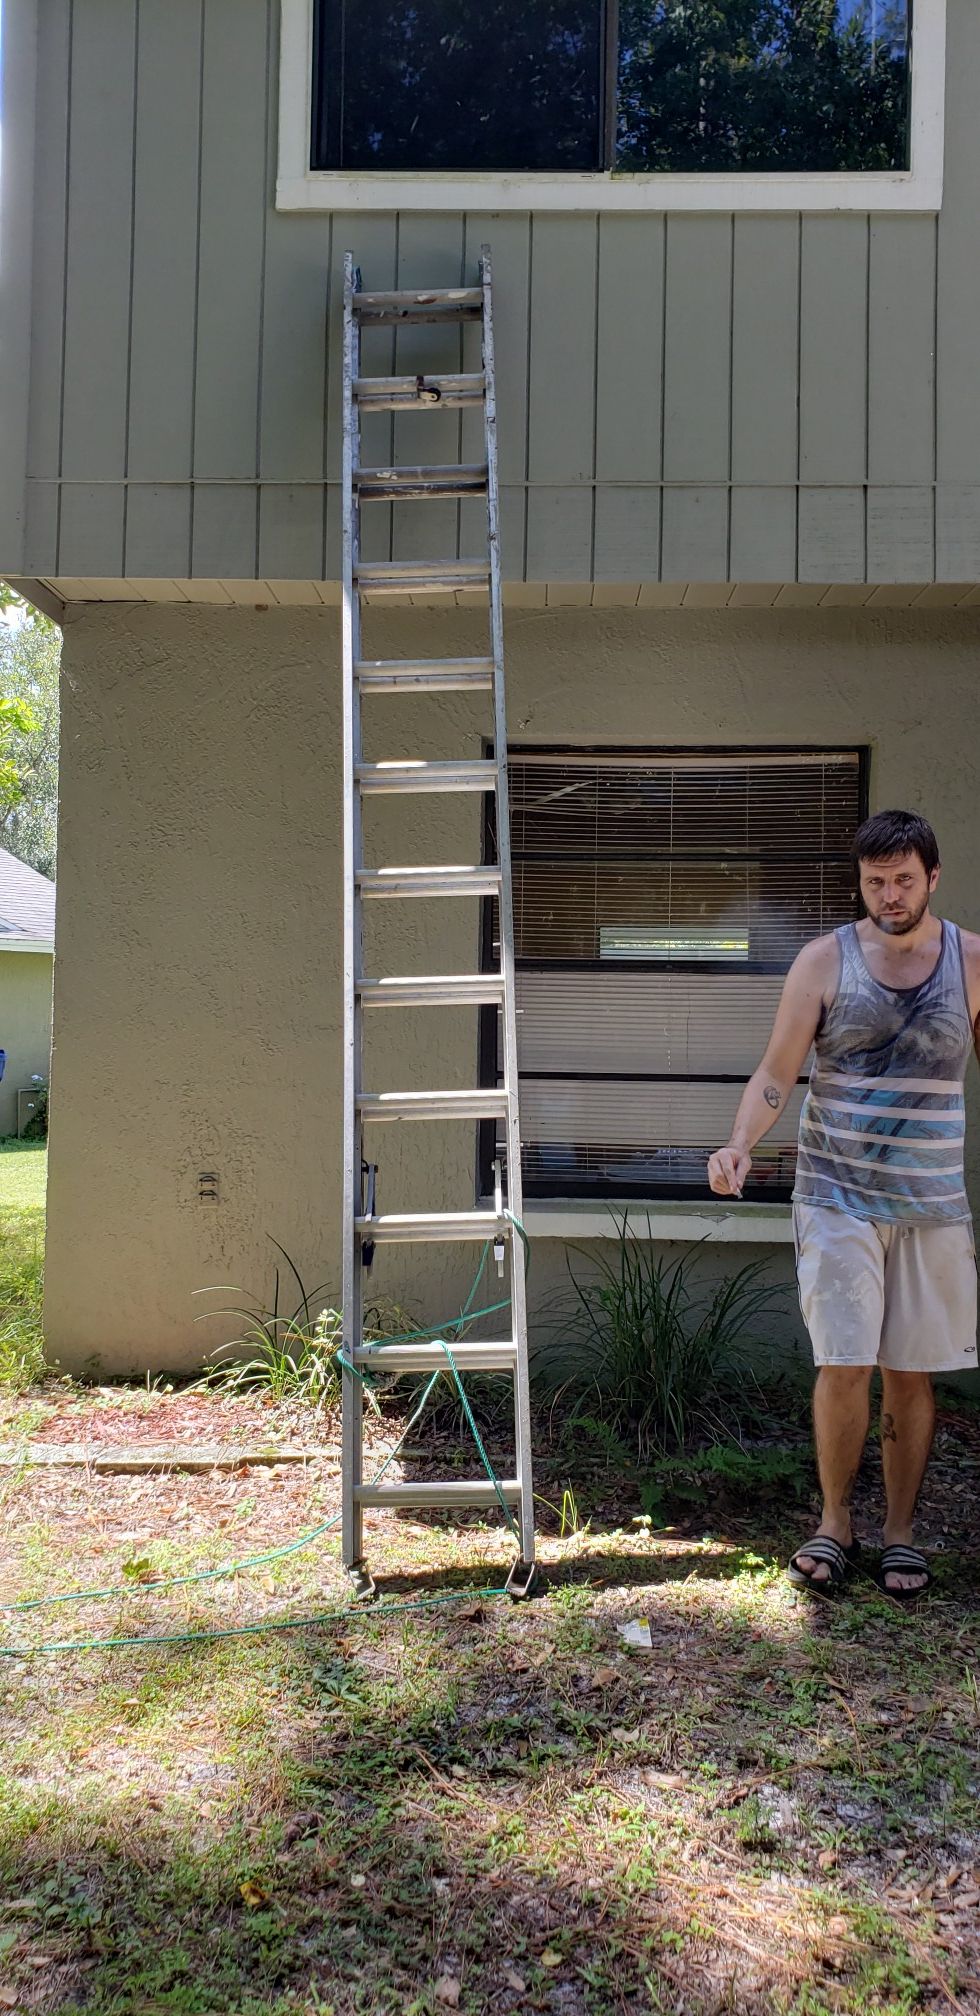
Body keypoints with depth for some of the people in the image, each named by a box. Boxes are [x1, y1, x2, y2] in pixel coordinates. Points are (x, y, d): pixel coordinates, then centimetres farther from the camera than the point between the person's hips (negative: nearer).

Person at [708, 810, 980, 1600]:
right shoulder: (825, 960, -2)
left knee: (912, 1374, 8)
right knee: (844, 1368, -3)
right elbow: (776, 1073, -3)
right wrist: (740, 1145, -20)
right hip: (839, 1198, -1)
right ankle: (834, 1523, 18)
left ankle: (901, 1533, 25)